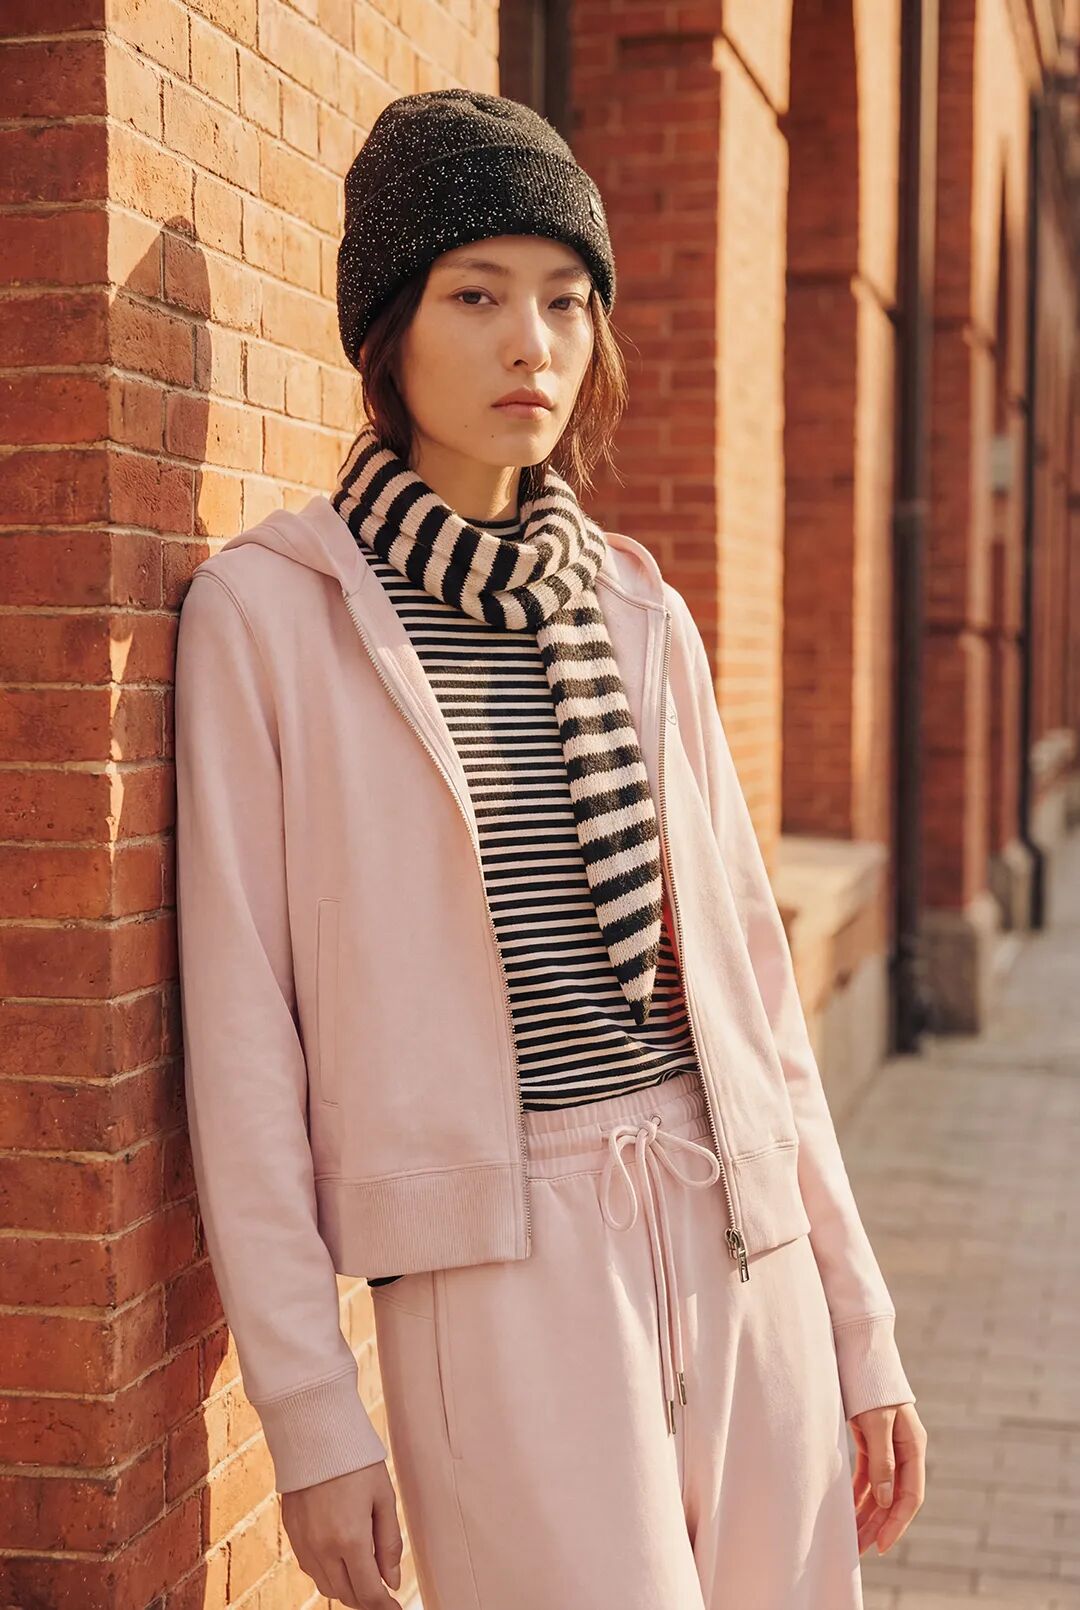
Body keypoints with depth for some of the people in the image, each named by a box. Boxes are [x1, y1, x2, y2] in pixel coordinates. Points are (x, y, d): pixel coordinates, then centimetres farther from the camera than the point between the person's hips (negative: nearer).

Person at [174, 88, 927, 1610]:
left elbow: (749, 970, 12)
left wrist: (858, 1323, 11)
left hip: (744, 1253, 5)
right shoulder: (270, 609, -4)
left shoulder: (640, 613, 10)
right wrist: (310, 1410, -7)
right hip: (497, 1263, -4)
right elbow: (241, 1030, -5)